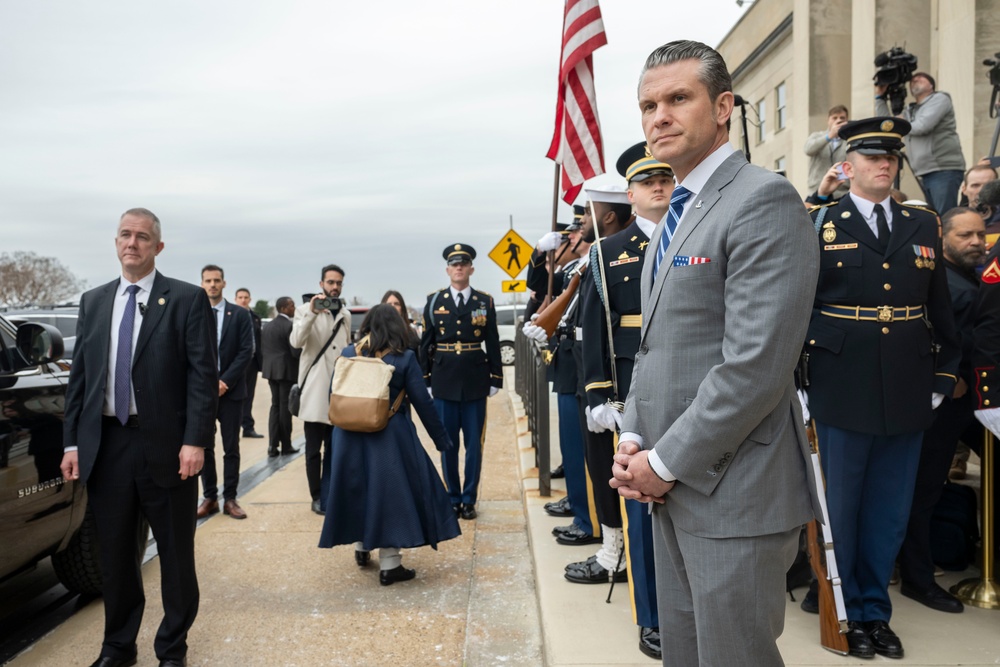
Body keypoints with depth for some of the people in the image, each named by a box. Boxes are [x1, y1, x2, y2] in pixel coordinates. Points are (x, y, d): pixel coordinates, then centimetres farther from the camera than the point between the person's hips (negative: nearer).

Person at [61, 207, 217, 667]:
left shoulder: (188, 299, -3)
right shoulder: (93, 302, 12)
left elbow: (203, 375, -8)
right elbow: (78, 376, 12)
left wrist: (195, 441, -15)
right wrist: (72, 442, 6)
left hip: (165, 445, -4)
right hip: (104, 446, 4)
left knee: (176, 555, 8)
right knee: (113, 554, 14)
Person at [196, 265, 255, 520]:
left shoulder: (240, 314, 2)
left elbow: (247, 351, -4)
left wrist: (225, 381, -12)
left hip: (230, 389, -1)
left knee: (231, 447, 4)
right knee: (204, 446, 5)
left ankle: (230, 498, 11)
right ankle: (209, 497, 15)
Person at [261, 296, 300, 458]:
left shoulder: (267, 326, 10)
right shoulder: (290, 326, -14)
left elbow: (263, 349, 11)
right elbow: (295, 351, -17)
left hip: (271, 370, 7)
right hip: (287, 370, -7)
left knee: (275, 405, 12)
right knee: (285, 406, 2)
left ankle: (273, 444, 6)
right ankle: (286, 445, 10)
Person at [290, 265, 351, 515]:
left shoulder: (346, 314, 12)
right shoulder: (306, 309, -2)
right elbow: (296, 341, -19)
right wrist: (311, 313, -30)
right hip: (314, 389, -4)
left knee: (334, 447, 11)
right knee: (314, 449, 3)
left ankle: (329, 494, 22)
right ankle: (317, 497, 15)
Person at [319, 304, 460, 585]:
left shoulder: (348, 354, 2)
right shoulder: (404, 358, -7)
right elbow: (422, 402, -6)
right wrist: (441, 439, 1)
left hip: (350, 435, 4)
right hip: (390, 436, -4)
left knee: (359, 489, 20)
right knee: (389, 491, 4)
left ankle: (361, 548, 35)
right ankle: (389, 564, 8)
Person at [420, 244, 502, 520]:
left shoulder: (485, 301, 4)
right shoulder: (434, 301, 4)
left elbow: (493, 344, 4)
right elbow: (426, 344, 5)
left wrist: (495, 380, 1)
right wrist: (425, 381, 3)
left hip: (475, 383, 0)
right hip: (444, 383, 0)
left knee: (474, 444, 5)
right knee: (447, 444, 8)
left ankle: (469, 500, 17)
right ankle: (453, 498, 21)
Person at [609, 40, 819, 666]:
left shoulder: (764, 200, -14)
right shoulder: (677, 215, 15)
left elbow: (756, 365, -22)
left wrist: (667, 462, -14)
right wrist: (634, 440, 5)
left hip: (734, 492, -8)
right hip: (672, 486, 9)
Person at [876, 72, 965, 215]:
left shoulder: (939, 99, 2)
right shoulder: (910, 111, 22)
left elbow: (923, 126, -13)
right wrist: (880, 97, 15)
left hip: (945, 170, -7)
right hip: (926, 173, 7)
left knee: (946, 218, -14)